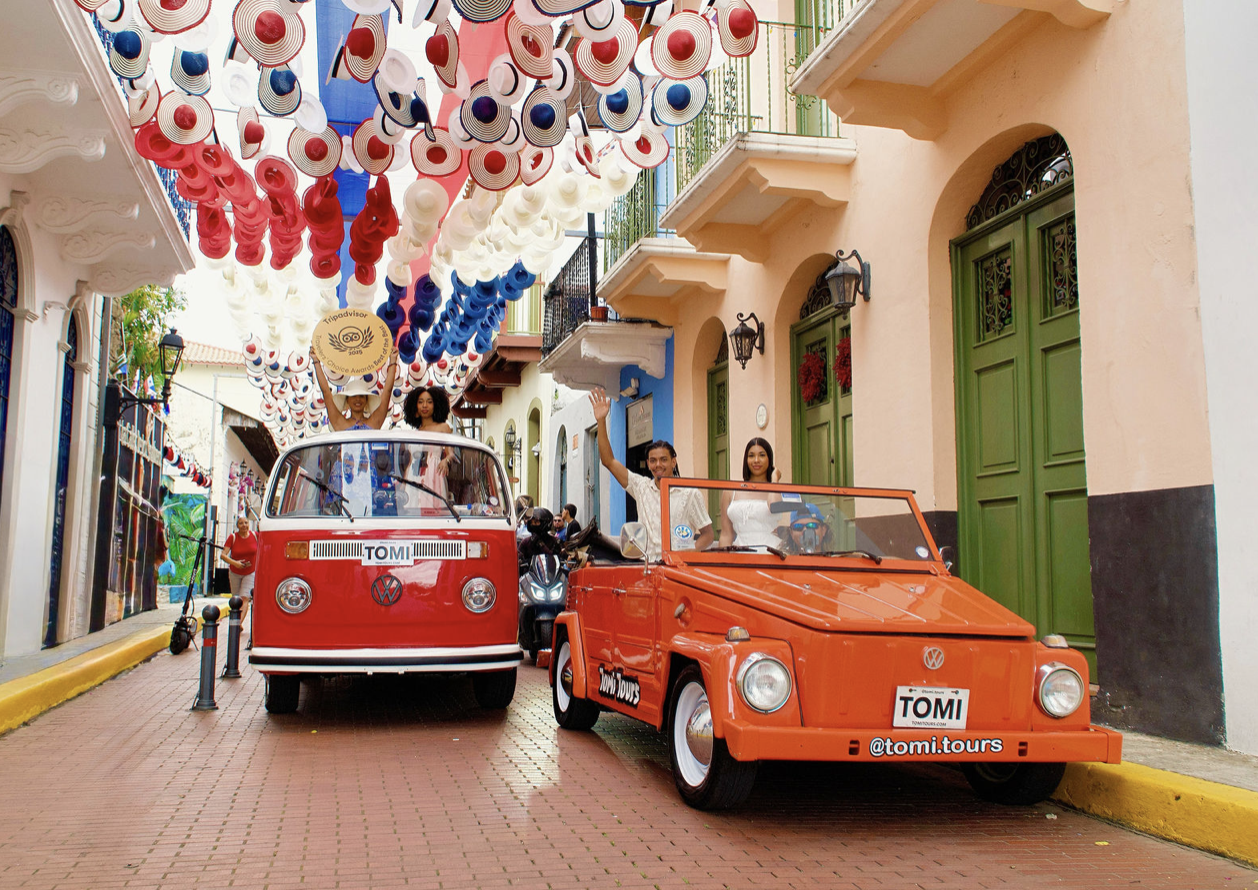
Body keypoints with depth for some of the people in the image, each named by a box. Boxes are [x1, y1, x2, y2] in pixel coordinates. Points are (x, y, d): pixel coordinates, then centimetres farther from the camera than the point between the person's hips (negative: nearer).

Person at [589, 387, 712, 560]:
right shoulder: (642, 487, 13)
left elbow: (707, 534, 7)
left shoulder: (690, 493, 4)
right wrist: (601, 421, 5)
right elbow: (608, 461, 11)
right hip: (649, 564, 3)